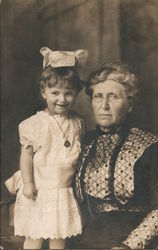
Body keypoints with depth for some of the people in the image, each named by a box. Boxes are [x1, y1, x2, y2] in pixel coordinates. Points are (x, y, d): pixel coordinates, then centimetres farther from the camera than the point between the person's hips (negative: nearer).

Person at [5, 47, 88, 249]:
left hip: (65, 189, 3)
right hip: (40, 188, -3)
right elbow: (26, 154, -8)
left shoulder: (77, 123, 1)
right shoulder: (36, 123, -12)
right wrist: (27, 182, -10)